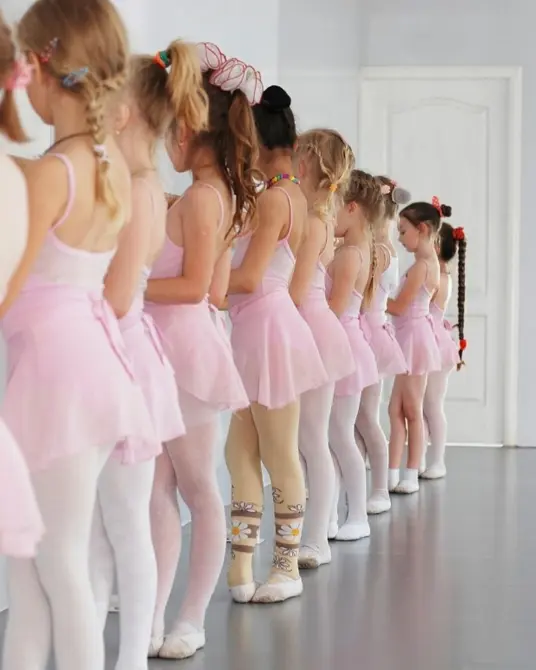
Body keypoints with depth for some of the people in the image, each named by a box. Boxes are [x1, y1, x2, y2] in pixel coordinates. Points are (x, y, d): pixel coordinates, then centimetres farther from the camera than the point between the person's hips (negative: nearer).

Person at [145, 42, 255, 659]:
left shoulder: (198, 196, -15)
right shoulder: (227, 195, 13)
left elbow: (196, 286, -19)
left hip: (184, 346, -9)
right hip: (175, 349, 9)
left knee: (196, 488, 2)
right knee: (158, 489, 8)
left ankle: (191, 621, 13)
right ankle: (153, 620, 11)